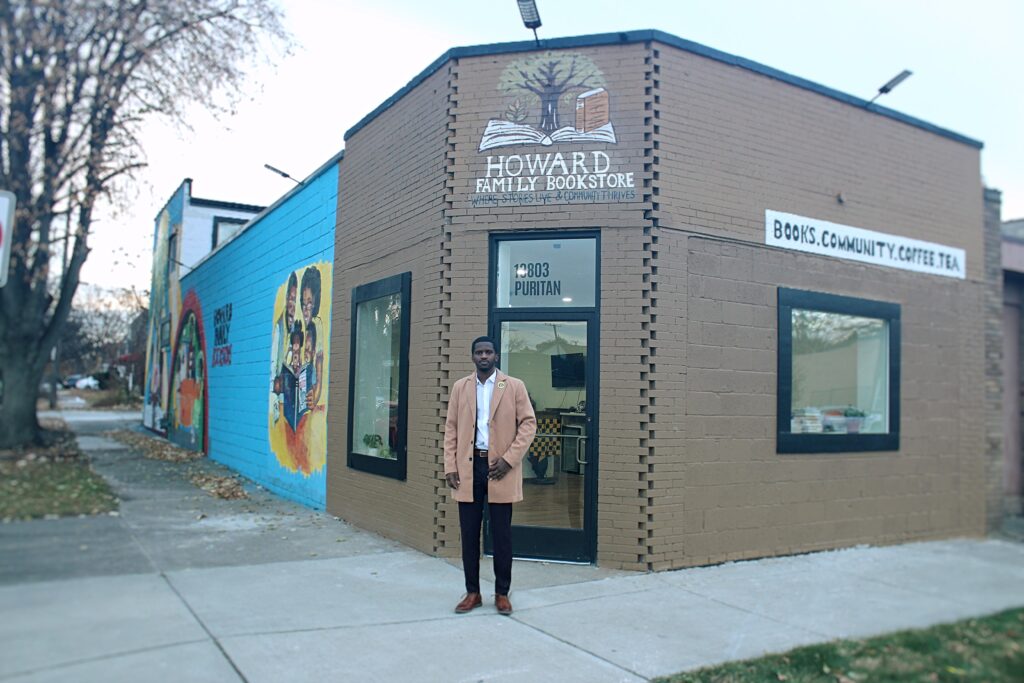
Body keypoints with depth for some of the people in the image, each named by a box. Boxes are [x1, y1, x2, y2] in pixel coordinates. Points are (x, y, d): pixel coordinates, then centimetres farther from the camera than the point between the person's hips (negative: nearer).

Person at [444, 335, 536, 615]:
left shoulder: (514, 386, 2)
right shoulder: (460, 387, 9)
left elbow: (528, 423, -2)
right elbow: (451, 428, 8)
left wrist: (510, 459, -11)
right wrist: (450, 467, -1)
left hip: (500, 467, -2)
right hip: (468, 467, 2)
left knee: (502, 535, 4)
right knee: (469, 534, 7)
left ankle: (502, 593, 17)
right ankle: (472, 592, 19)